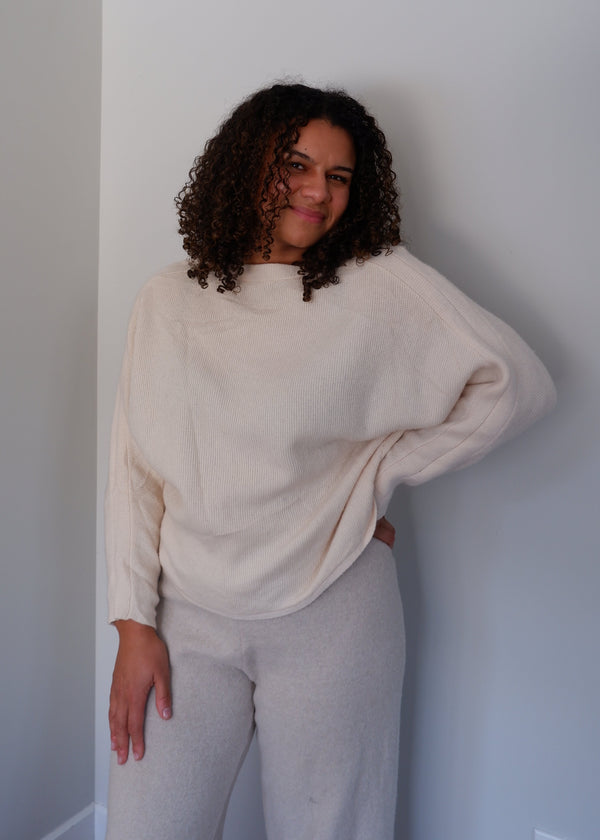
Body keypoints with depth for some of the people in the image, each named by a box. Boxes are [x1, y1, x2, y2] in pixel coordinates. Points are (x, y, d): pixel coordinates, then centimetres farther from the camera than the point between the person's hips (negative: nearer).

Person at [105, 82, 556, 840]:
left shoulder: (381, 284, -4)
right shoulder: (169, 302, 5)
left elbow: (517, 384, -6)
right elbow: (134, 467, 5)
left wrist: (376, 472, -5)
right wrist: (134, 623, 0)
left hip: (329, 614, -2)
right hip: (189, 617, 3)